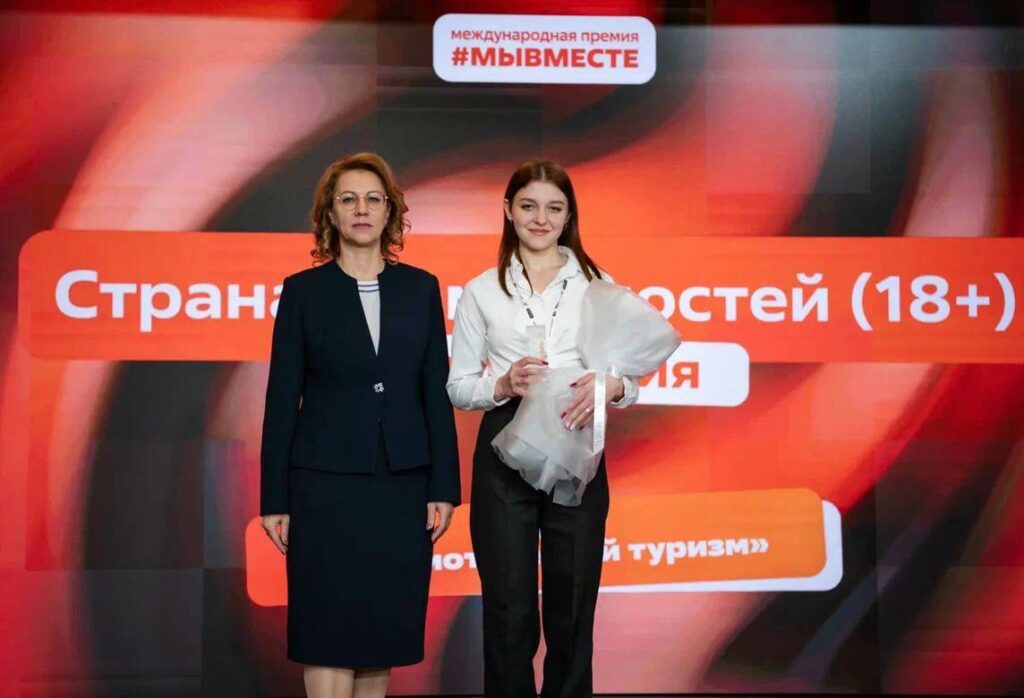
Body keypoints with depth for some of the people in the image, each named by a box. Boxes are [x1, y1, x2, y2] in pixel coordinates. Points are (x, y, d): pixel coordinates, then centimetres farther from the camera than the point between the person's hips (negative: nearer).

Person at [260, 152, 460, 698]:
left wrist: (444, 487, 1)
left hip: (402, 483, 2)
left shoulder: (420, 288, 7)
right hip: (326, 483, -2)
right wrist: (274, 499, -2)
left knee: (383, 631, 8)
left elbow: (436, 392, 6)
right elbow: (282, 397, 0)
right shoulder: (303, 291, 1)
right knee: (327, 636, -2)